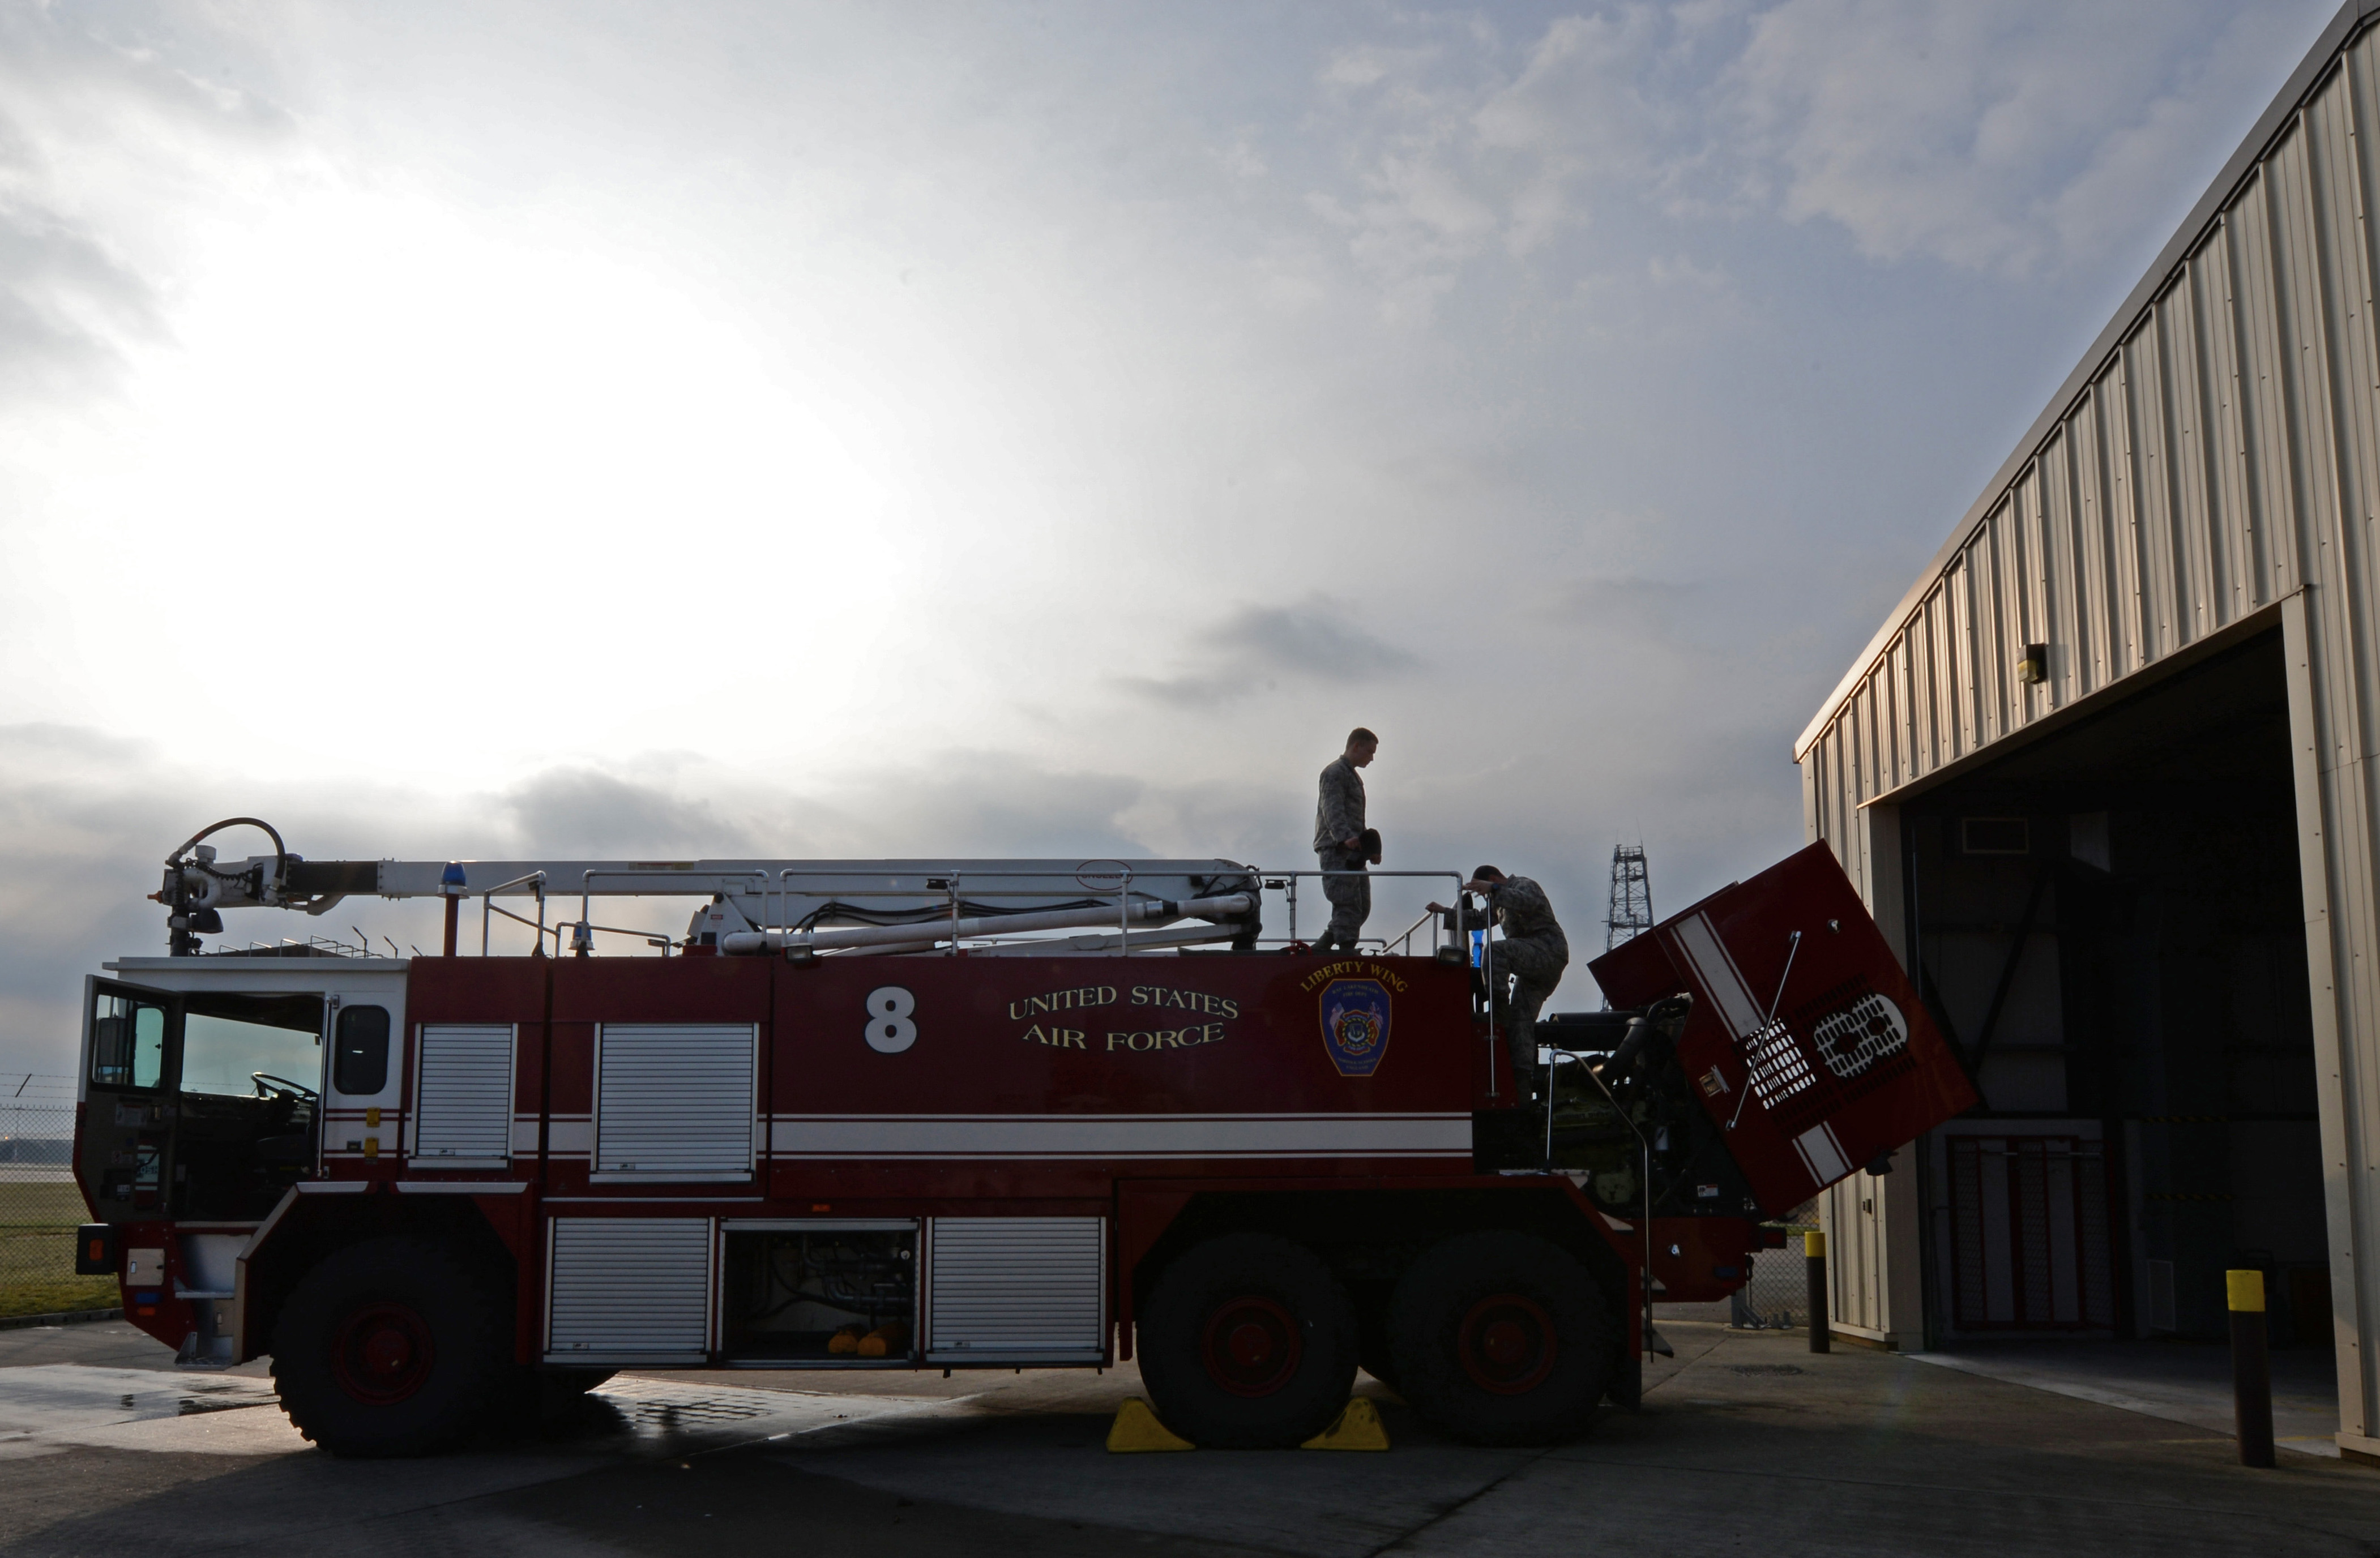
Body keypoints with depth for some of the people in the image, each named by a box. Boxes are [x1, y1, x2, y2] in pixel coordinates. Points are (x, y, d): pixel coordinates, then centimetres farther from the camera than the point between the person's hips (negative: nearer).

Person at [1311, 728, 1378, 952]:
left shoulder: (1353, 776, 26)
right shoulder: (1335, 773, -6)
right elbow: (1332, 809, -21)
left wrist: (1370, 848, 21)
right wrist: (1345, 837, -37)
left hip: (1352, 853, 10)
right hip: (1336, 851, -10)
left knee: (1362, 908, 8)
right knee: (1348, 908, -13)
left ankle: (1319, 950, 14)